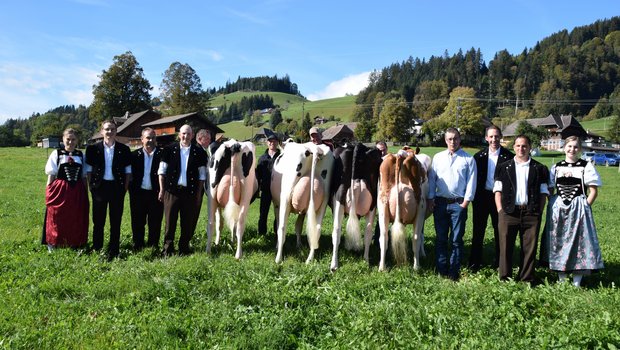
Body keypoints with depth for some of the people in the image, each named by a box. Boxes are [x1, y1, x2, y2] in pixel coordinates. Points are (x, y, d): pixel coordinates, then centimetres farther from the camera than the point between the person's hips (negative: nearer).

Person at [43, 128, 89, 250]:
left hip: (77, 192, 3)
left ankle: (75, 244, 18)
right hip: (59, 190, -3)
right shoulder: (56, 154, 1)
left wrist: (85, 193, 9)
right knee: (57, 218, 2)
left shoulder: (81, 155, 9)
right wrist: (49, 191, -5)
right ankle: (53, 244, 14)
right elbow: (51, 175, 1)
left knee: (77, 220, 7)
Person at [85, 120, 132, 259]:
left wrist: (125, 187, -1)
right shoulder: (93, 148, 2)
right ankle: (97, 250, 18)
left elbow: (128, 170, 6)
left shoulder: (124, 149, 3)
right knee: (98, 221, 7)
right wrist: (91, 186, -1)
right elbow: (89, 169, 6)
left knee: (116, 221, 5)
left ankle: (113, 252, 14)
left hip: (117, 187, 0)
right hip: (99, 187, 0)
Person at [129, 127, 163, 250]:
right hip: (138, 194, 2)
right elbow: (130, 174, 6)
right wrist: (132, 192, -1)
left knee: (155, 223, 5)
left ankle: (153, 247, 17)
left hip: (155, 194, -2)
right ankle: (137, 247, 21)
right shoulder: (135, 155, 5)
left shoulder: (162, 154, -2)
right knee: (138, 222, 9)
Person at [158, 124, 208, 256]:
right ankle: (167, 249, 14)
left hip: (190, 192, 1)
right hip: (172, 190, 0)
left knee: (188, 223, 6)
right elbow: (162, 171, 6)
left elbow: (202, 175, 5)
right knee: (170, 221, 3)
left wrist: (199, 193, 0)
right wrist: (162, 190, 2)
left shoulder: (199, 152, 3)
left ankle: (184, 248, 20)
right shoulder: (169, 149, 3)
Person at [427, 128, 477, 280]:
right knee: (441, 238, 7)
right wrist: (430, 199, 2)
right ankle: (442, 271, 14)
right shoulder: (438, 157, 9)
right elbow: (431, 179, 8)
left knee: (456, 240, 2)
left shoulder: (468, 159, 1)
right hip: (440, 203, 3)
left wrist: (465, 202, -8)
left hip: (459, 203, -3)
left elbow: (471, 182, -2)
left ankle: (454, 272, 8)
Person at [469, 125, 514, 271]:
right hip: (482, 197, 2)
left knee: (499, 231, 10)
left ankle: (498, 262, 23)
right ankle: (475, 263, 16)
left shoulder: (508, 156, -5)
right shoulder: (479, 156, 2)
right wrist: (474, 197, -2)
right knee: (478, 230, 7)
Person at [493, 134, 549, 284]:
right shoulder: (504, 168, 11)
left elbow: (543, 192, 8)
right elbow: (498, 190, 7)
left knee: (529, 248, 4)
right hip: (508, 213, 0)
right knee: (505, 247, 2)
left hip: (531, 214, 0)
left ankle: (526, 280, 15)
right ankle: (505, 279, 12)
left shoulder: (539, 169, 9)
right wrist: (500, 211, -2)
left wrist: (538, 212, -2)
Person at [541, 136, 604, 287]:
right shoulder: (556, 167, 9)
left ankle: (576, 283, 6)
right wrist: (553, 206, 0)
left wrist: (584, 208, -9)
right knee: (558, 243, 6)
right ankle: (561, 280, 18)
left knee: (578, 242, -1)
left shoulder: (586, 166, -1)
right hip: (557, 209, 3)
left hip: (579, 210, -3)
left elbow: (593, 191, -1)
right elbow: (549, 190, 12)